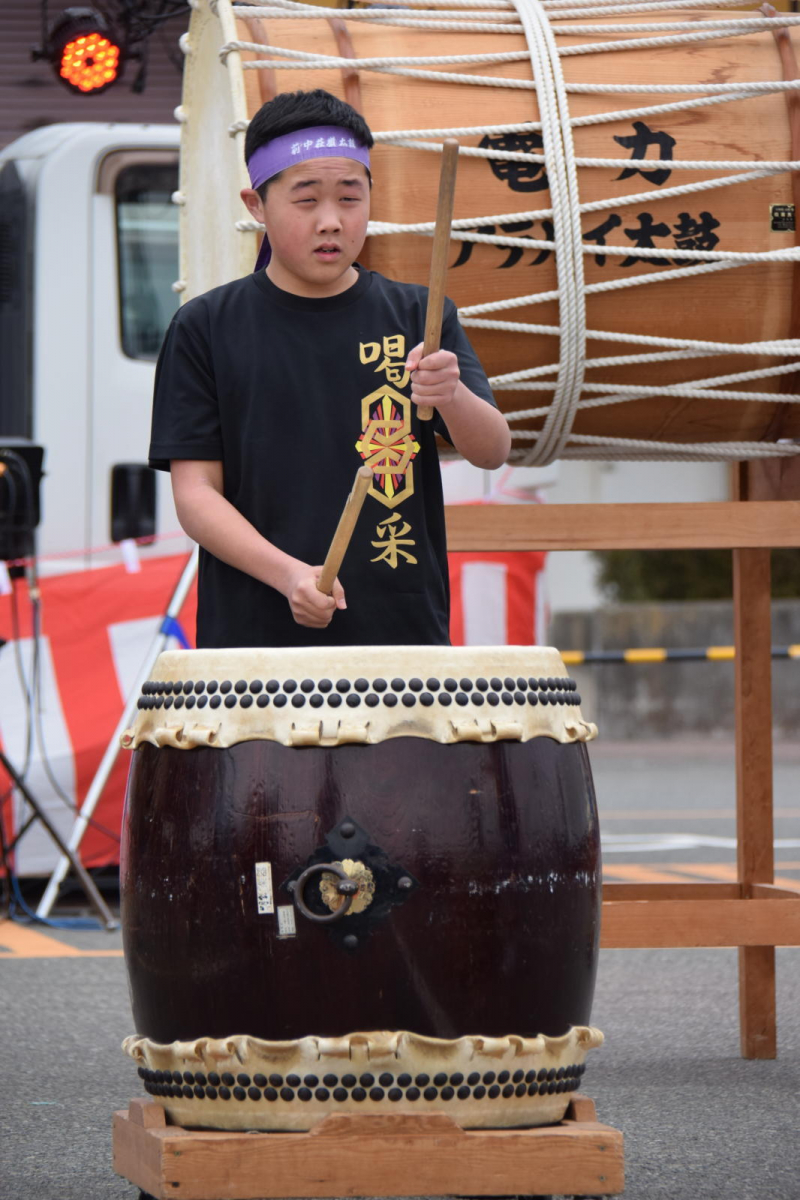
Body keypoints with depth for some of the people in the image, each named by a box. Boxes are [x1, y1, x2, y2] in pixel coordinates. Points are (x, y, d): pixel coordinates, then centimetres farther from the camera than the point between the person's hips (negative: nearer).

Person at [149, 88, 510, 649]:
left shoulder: (417, 316, 7)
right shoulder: (205, 329, 2)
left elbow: (493, 452, -3)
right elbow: (195, 492, -2)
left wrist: (452, 396, -26)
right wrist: (288, 573, -18)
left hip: (402, 629, 1)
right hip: (253, 636, -1)